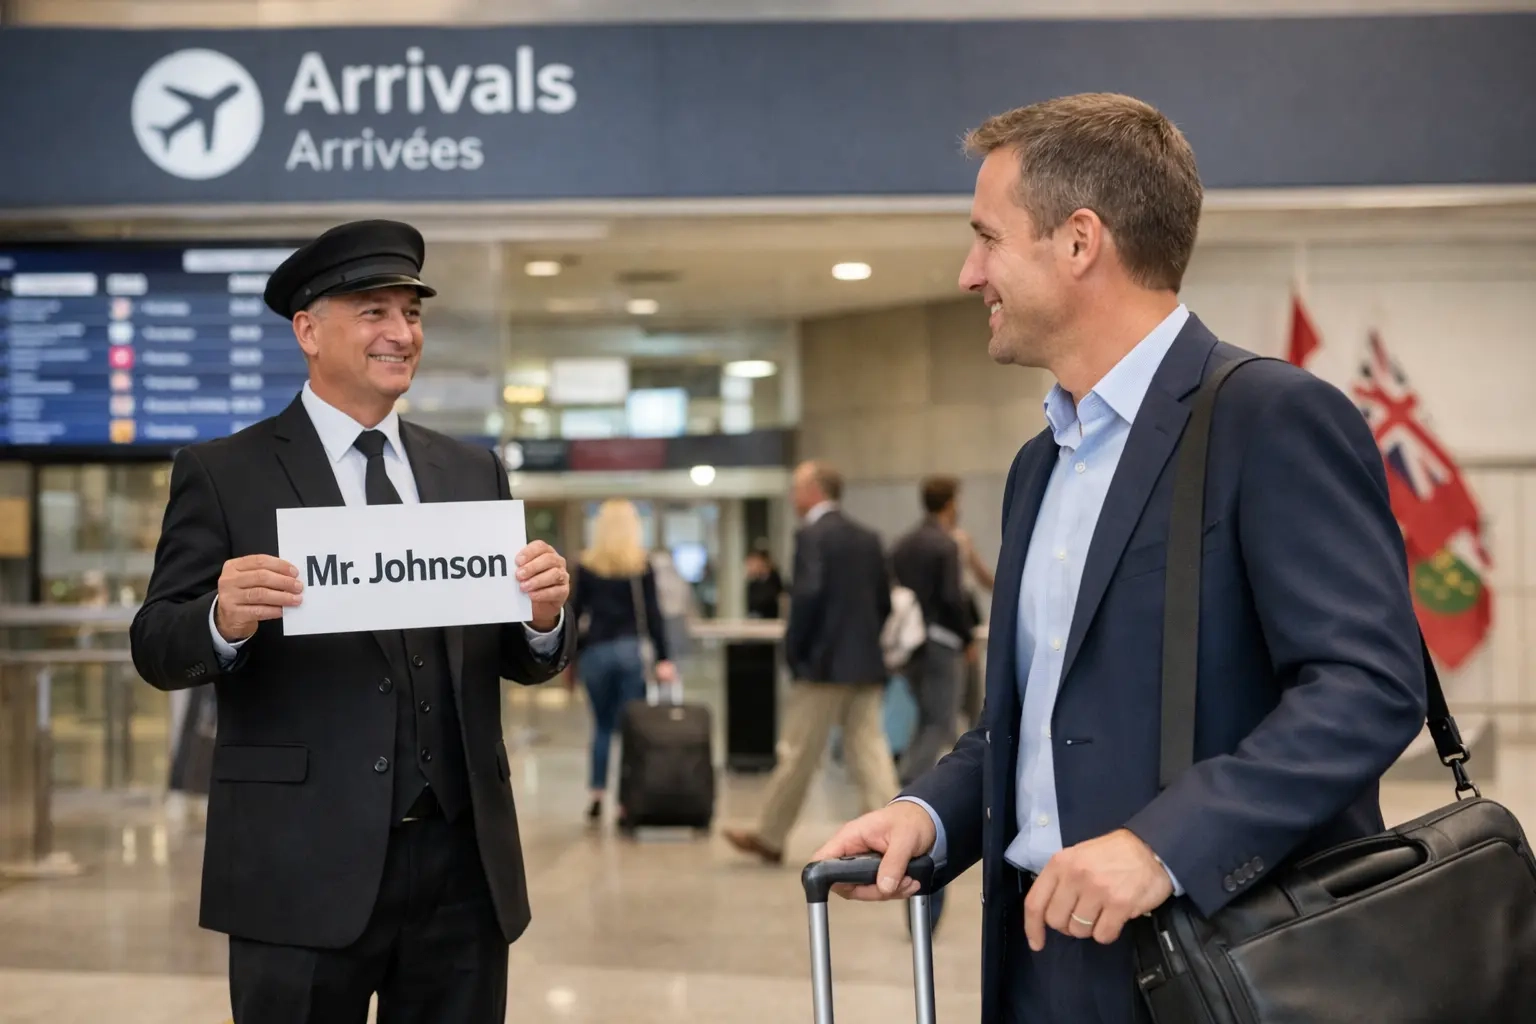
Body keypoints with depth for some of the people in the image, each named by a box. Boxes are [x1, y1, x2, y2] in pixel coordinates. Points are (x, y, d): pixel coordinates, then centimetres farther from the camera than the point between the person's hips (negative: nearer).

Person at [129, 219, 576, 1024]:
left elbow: (521, 662, 11)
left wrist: (543, 617, -11)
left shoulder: (473, 474, 12)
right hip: (304, 868, -3)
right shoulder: (222, 474, 1)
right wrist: (225, 620, -24)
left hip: (466, 865, 4)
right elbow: (157, 649, -3)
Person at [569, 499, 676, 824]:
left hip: (595, 651, 1)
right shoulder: (642, 565, -1)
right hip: (631, 650, -1)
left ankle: (597, 796, 9)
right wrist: (662, 659, -5)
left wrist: (572, 652, 12)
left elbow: (575, 611, 3)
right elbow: (653, 614, -5)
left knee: (602, 725, 13)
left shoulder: (588, 565, 3)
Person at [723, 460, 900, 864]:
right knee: (869, 751, 5)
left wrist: (793, 648, -9)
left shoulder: (811, 535, -10)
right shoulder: (868, 538, 12)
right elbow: (884, 601, 14)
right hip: (867, 664, 7)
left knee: (797, 755, 4)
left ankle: (769, 837, 17)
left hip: (824, 663, -7)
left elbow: (807, 596, -20)